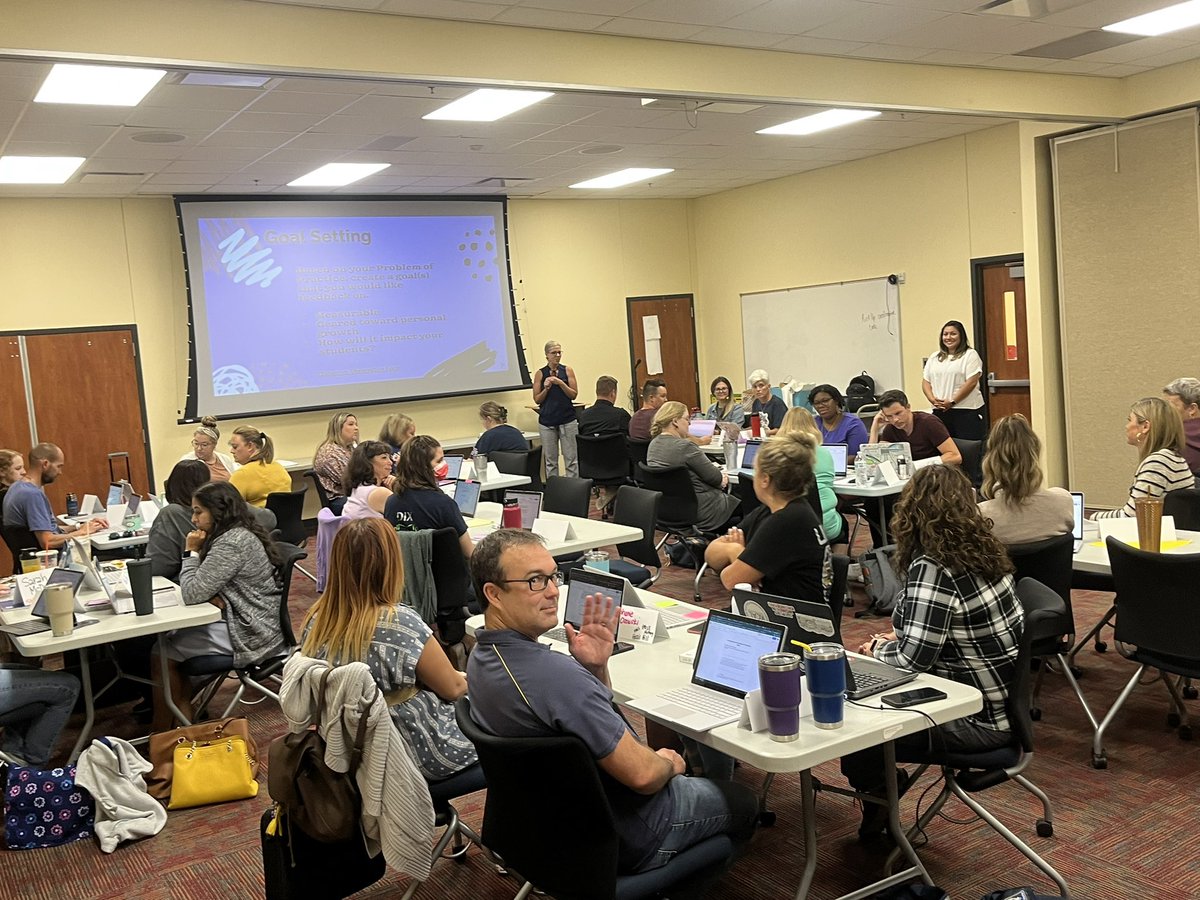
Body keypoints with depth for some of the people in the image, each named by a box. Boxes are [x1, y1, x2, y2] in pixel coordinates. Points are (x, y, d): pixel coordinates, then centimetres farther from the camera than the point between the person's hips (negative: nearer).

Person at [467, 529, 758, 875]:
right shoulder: (554, 674, -37)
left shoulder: (481, 658, -5)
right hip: (624, 836, -9)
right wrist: (669, 764, -9)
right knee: (741, 800, 17)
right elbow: (640, 775, -30)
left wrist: (596, 668, -13)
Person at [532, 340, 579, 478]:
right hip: (547, 421, 0)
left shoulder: (567, 370, 4)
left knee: (571, 459, -1)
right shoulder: (540, 373, 3)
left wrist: (560, 383, -13)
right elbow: (537, 399, 4)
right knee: (550, 460, 4)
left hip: (568, 420, 0)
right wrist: (546, 388, -13)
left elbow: (574, 394, 0)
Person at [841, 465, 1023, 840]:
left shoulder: (932, 568, -25)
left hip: (981, 719, -9)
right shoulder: (983, 550, 3)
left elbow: (913, 658, -25)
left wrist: (878, 649, -5)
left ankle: (880, 796, 21)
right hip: (1004, 700, 10)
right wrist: (899, 640, 10)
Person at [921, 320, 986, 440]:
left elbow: (971, 382, -9)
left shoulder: (970, 355, 1)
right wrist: (932, 399, -5)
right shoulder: (934, 358, 18)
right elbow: (925, 382, 14)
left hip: (967, 411, -4)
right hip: (940, 412, 5)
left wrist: (952, 402, -13)